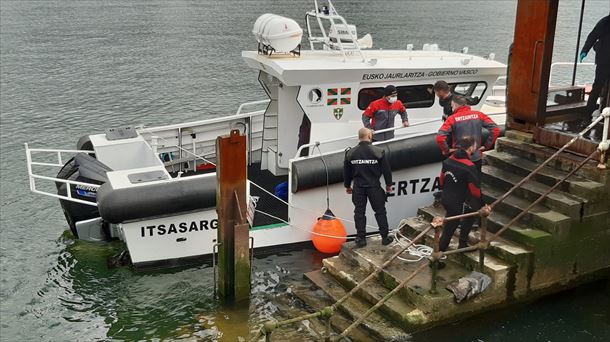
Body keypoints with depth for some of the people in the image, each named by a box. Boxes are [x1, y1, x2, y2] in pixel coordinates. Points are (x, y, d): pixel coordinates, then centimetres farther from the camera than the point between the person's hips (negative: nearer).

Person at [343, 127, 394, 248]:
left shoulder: (350, 153, -3)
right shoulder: (378, 152, -10)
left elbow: (346, 171, 6)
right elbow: (386, 169, -4)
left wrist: (347, 186, 20)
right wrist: (389, 184, 10)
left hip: (358, 188, 2)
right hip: (374, 187, -2)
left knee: (359, 212, 10)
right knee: (380, 211, 10)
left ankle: (361, 239, 13)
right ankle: (385, 237, 16)